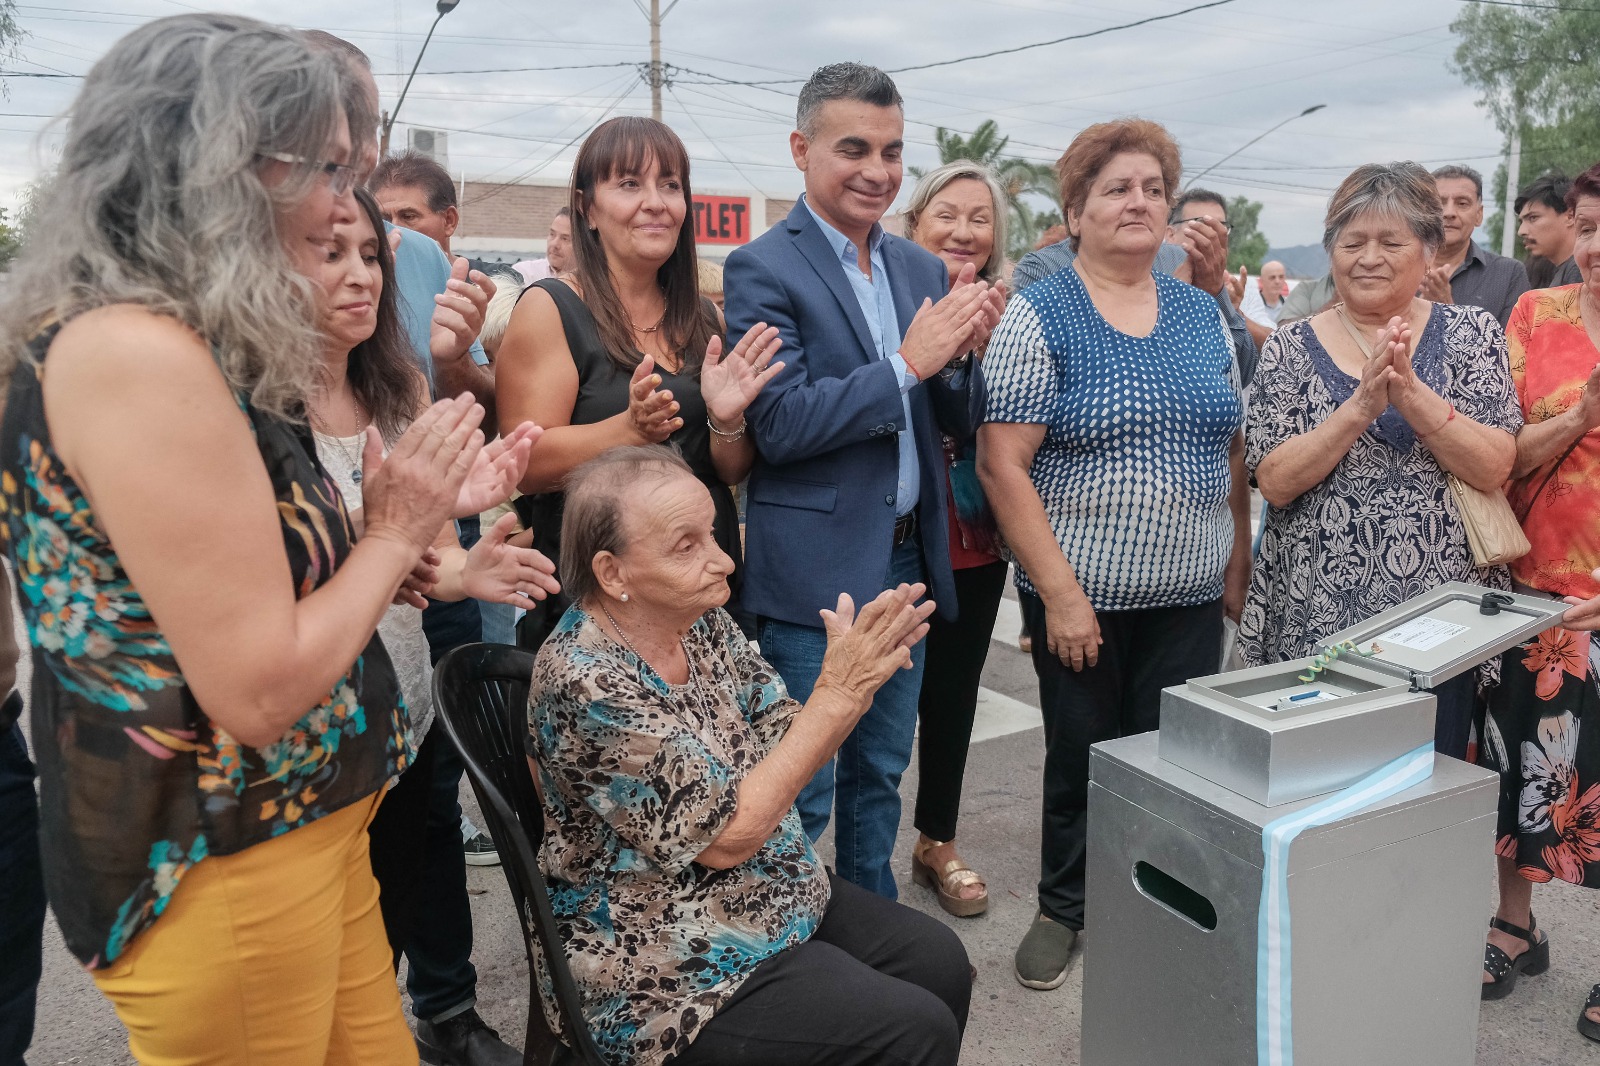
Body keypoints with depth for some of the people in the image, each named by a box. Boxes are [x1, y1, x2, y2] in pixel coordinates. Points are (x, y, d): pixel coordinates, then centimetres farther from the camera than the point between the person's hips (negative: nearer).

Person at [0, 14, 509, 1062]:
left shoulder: (197, 349, 6)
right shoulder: (134, 355, -23)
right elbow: (260, 691, -26)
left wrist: (422, 511, 4)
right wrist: (395, 529, -13)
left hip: (306, 829, 9)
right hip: (213, 879, -9)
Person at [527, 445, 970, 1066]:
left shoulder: (701, 622, -5)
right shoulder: (587, 684, -28)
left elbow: (788, 749, 0)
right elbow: (726, 838, -25)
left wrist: (861, 675, -20)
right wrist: (838, 692, -27)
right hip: (672, 969, -8)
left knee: (939, 962, 10)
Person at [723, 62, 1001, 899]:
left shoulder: (921, 268, 10)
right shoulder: (763, 268, -9)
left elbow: (958, 422, 11)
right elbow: (778, 426, -17)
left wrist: (960, 353, -10)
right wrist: (907, 362, -21)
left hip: (909, 563, 7)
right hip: (815, 572, -6)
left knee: (880, 774, 20)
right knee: (802, 792, 5)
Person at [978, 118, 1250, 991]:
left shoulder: (1201, 313, 9)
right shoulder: (1038, 317, -7)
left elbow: (1232, 451, 14)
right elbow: (1001, 466, -13)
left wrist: (1238, 564, 8)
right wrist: (1061, 592, -16)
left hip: (1191, 596, 4)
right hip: (1082, 597, -4)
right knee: (1081, 758, 11)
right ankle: (1063, 912, 34)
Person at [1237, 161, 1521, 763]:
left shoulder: (1470, 333, 4)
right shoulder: (1291, 349, 2)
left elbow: (1494, 467, -7)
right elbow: (1275, 481, -9)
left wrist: (1410, 391, -20)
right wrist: (1362, 404, -20)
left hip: (1440, 627, 1)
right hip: (1312, 621, 0)